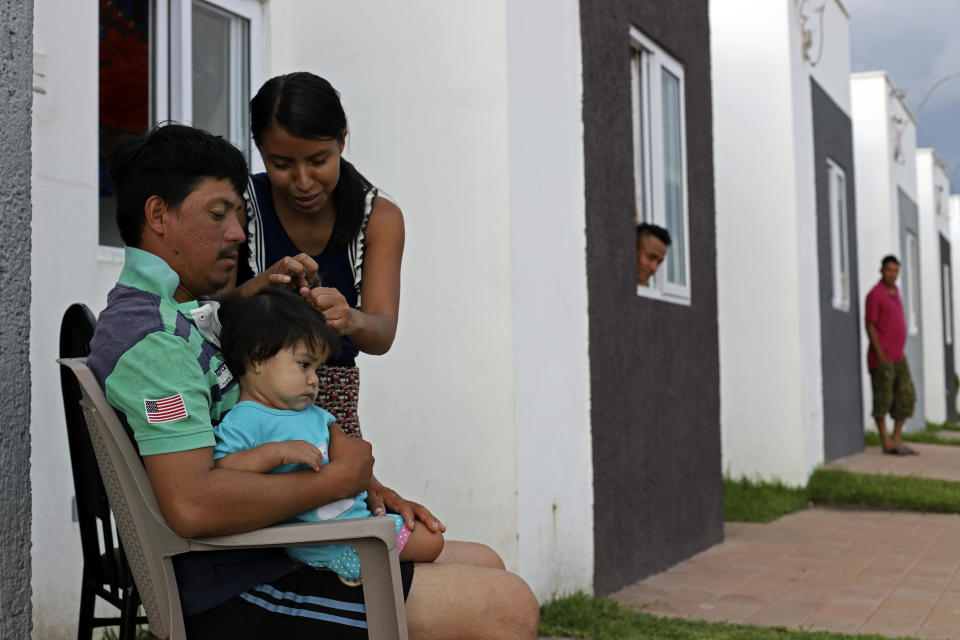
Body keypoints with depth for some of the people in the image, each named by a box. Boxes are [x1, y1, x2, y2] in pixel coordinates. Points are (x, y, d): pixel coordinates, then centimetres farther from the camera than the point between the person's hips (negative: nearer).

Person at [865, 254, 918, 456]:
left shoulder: (894, 291, 15)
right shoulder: (875, 294, -11)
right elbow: (870, 326, -13)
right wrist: (881, 356, -18)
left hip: (898, 357, 8)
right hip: (881, 357, -8)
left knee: (906, 397, 5)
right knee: (883, 399, -4)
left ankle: (897, 439, 12)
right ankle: (886, 443, 2)